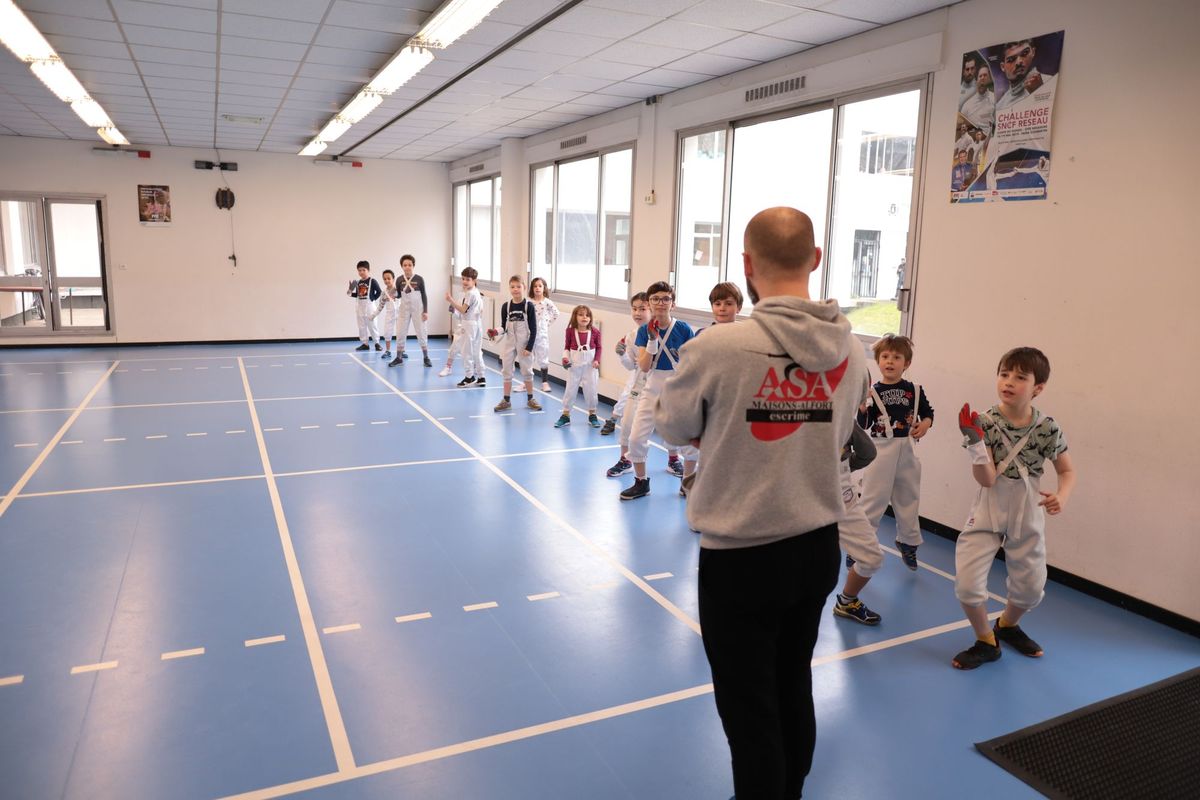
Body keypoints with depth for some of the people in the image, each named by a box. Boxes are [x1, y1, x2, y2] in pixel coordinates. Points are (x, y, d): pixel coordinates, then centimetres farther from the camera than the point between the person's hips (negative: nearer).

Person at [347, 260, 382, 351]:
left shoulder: (372, 281, -10)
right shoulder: (358, 282, 9)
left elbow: (379, 292, -12)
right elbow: (357, 294, 13)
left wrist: (373, 299, -11)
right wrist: (350, 293, -3)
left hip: (369, 306, -6)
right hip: (359, 306, 6)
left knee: (372, 325, -1)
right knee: (361, 326, 9)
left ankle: (377, 343, 8)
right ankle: (365, 343, 16)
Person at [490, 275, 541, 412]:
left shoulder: (529, 306, -9)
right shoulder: (506, 306, -2)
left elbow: (533, 329, -8)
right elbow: (504, 326, 4)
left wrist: (529, 347, -12)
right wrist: (496, 332, -18)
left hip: (524, 344, -2)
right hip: (508, 343, 3)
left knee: (527, 371, 8)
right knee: (506, 371, 7)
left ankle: (530, 399, 23)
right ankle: (506, 400, 17)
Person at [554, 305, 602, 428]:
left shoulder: (595, 332, -7)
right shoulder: (570, 331, -7)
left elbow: (598, 348, 2)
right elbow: (566, 347, 2)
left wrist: (597, 360, -10)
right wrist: (565, 358, -13)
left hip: (590, 366, 0)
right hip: (574, 365, 0)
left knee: (591, 390, 8)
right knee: (570, 389, 6)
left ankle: (592, 415, 24)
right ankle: (565, 416, 18)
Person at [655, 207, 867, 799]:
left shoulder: (719, 347, -21)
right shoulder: (850, 349, -4)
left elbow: (673, 428, -3)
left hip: (740, 556, -5)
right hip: (817, 546, 6)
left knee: (749, 712, 12)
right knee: (794, 693, 24)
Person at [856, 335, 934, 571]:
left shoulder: (914, 391, 0)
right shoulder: (873, 392, -7)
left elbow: (928, 413, 10)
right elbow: (863, 425, -10)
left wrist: (925, 425, -10)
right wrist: (862, 404, -26)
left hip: (906, 452, 3)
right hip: (881, 451, -3)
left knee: (908, 500, 17)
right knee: (872, 501, 1)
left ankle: (907, 542, 36)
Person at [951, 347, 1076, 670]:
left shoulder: (1047, 428, -11)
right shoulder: (985, 422, -15)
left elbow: (1067, 471, 3)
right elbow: (987, 480, -20)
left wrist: (1062, 496, -18)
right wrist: (975, 442, -34)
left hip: (1028, 515, 2)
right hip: (988, 511, -2)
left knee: (1031, 588, 15)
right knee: (966, 583, -9)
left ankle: (1007, 625, 49)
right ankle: (985, 642, 19)